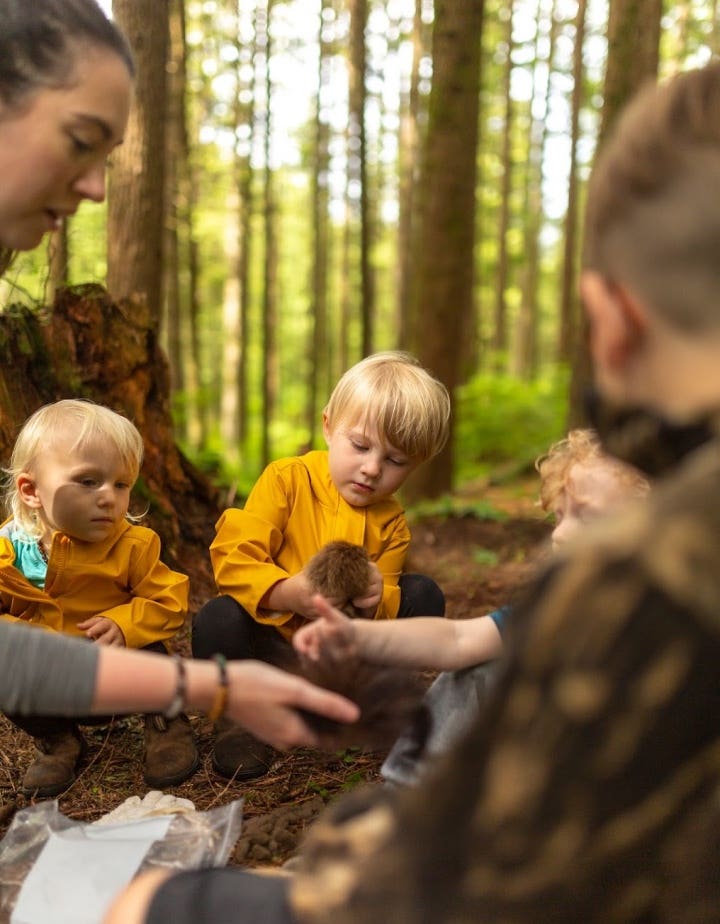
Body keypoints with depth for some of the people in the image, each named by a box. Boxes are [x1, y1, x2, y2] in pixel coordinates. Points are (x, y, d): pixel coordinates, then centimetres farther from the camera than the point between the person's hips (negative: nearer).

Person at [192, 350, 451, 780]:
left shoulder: (391, 522, 2)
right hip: (272, 637, -4)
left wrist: (378, 601, -24)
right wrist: (287, 593, -39)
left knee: (424, 595, -7)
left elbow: (385, 606, 2)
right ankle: (239, 718, -9)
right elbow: (231, 557, -21)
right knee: (217, 620, -35)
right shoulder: (287, 480, -12)